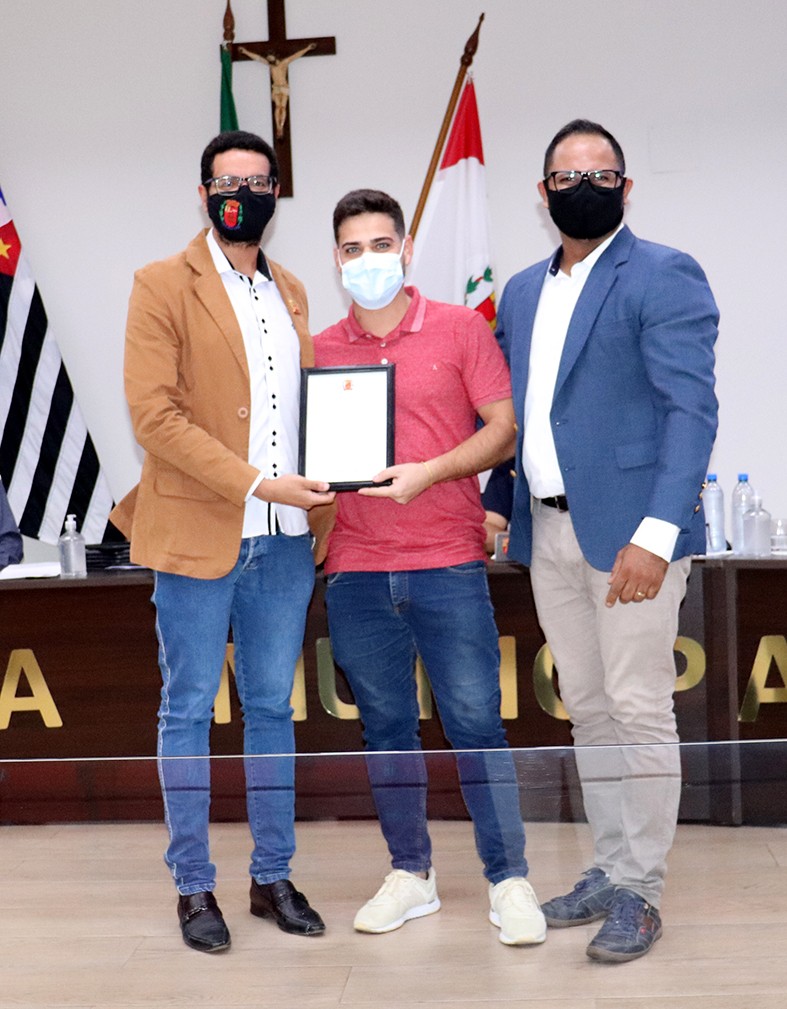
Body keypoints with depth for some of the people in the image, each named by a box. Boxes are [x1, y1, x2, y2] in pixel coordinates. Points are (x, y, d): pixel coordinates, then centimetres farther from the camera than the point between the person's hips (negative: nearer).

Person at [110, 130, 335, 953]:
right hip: (198, 536, -5)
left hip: (283, 540, 5)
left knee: (272, 707, 11)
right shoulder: (163, 286, -2)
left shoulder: (291, 292, 15)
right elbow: (152, 413, -12)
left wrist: (319, 493, 3)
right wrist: (254, 485, -17)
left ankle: (273, 876, 21)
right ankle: (194, 887, 14)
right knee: (189, 711, 4)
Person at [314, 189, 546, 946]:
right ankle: (409, 875, 21)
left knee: (475, 721, -2)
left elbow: (504, 427, -1)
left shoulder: (461, 329, 3)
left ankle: (509, 881, 8)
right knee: (385, 726, 9)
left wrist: (429, 473, -14)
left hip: (447, 563, -3)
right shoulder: (319, 350, 10)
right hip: (356, 570, 3)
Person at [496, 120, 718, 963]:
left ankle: (639, 892, 9)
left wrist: (656, 532, -23)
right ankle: (608, 871, 25)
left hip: (628, 529, -7)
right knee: (587, 710, 14)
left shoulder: (663, 277, -6)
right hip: (548, 530, 7)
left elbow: (691, 409, -15)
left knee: (638, 711, -2)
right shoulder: (523, 291, 15)